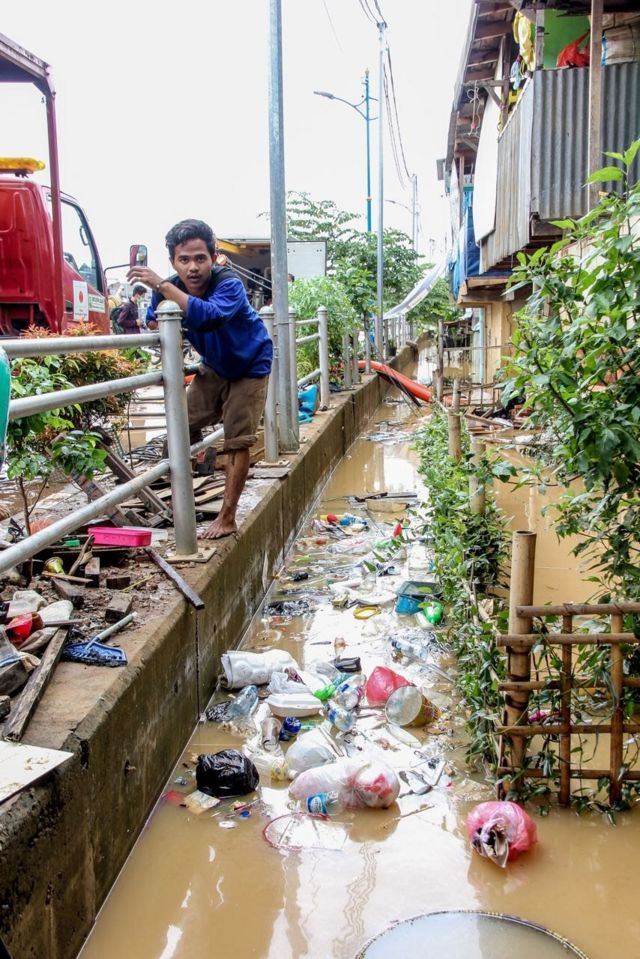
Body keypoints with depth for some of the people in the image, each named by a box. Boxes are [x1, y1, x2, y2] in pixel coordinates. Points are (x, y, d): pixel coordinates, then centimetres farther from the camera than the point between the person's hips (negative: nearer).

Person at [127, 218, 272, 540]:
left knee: (237, 441, -9)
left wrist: (163, 287, -56)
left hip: (249, 368, -5)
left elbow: (210, 317, -55)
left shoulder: (229, 284, -35)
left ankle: (228, 517, 1)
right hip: (214, 367, 6)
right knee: (184, 428, 6)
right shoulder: (171, 289, -19)